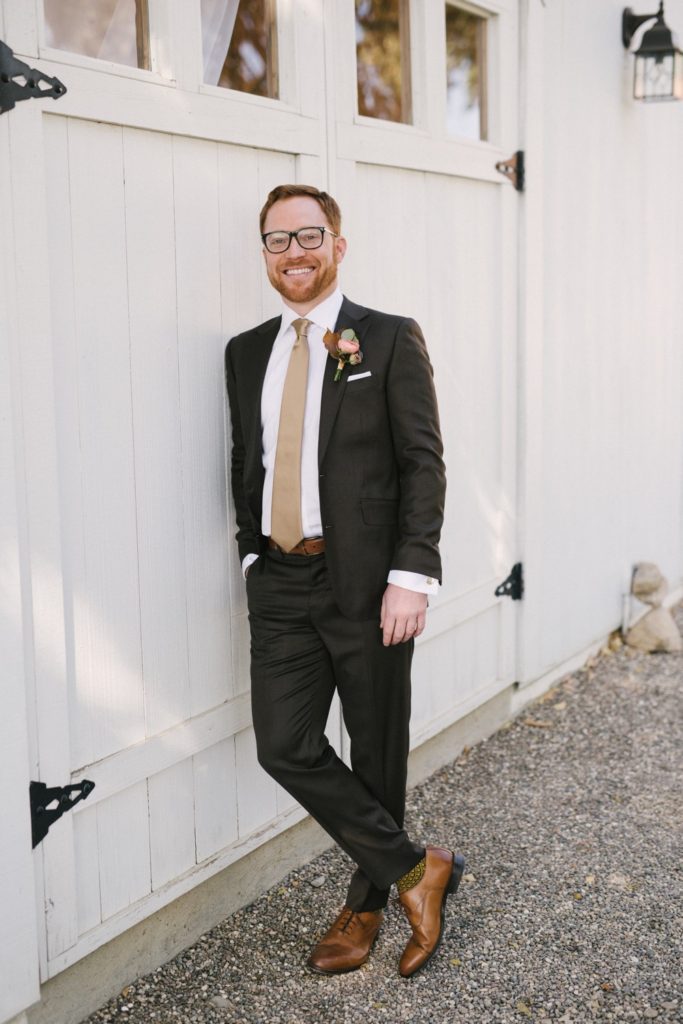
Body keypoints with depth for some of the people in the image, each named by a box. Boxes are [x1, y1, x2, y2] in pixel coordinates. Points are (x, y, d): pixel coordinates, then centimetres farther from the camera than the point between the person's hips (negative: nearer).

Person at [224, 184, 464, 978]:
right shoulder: (246, 352, 12)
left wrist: (411, 575, -16)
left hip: (368, 582, -4)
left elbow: (423, 463, -7)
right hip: (280, 584, 4)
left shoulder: (390, 340, -2)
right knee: (284, 747, -4)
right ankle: (414, 869, 13)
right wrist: (254, 555, 8)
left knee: (377, 752, 8)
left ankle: (367, 902, 29)